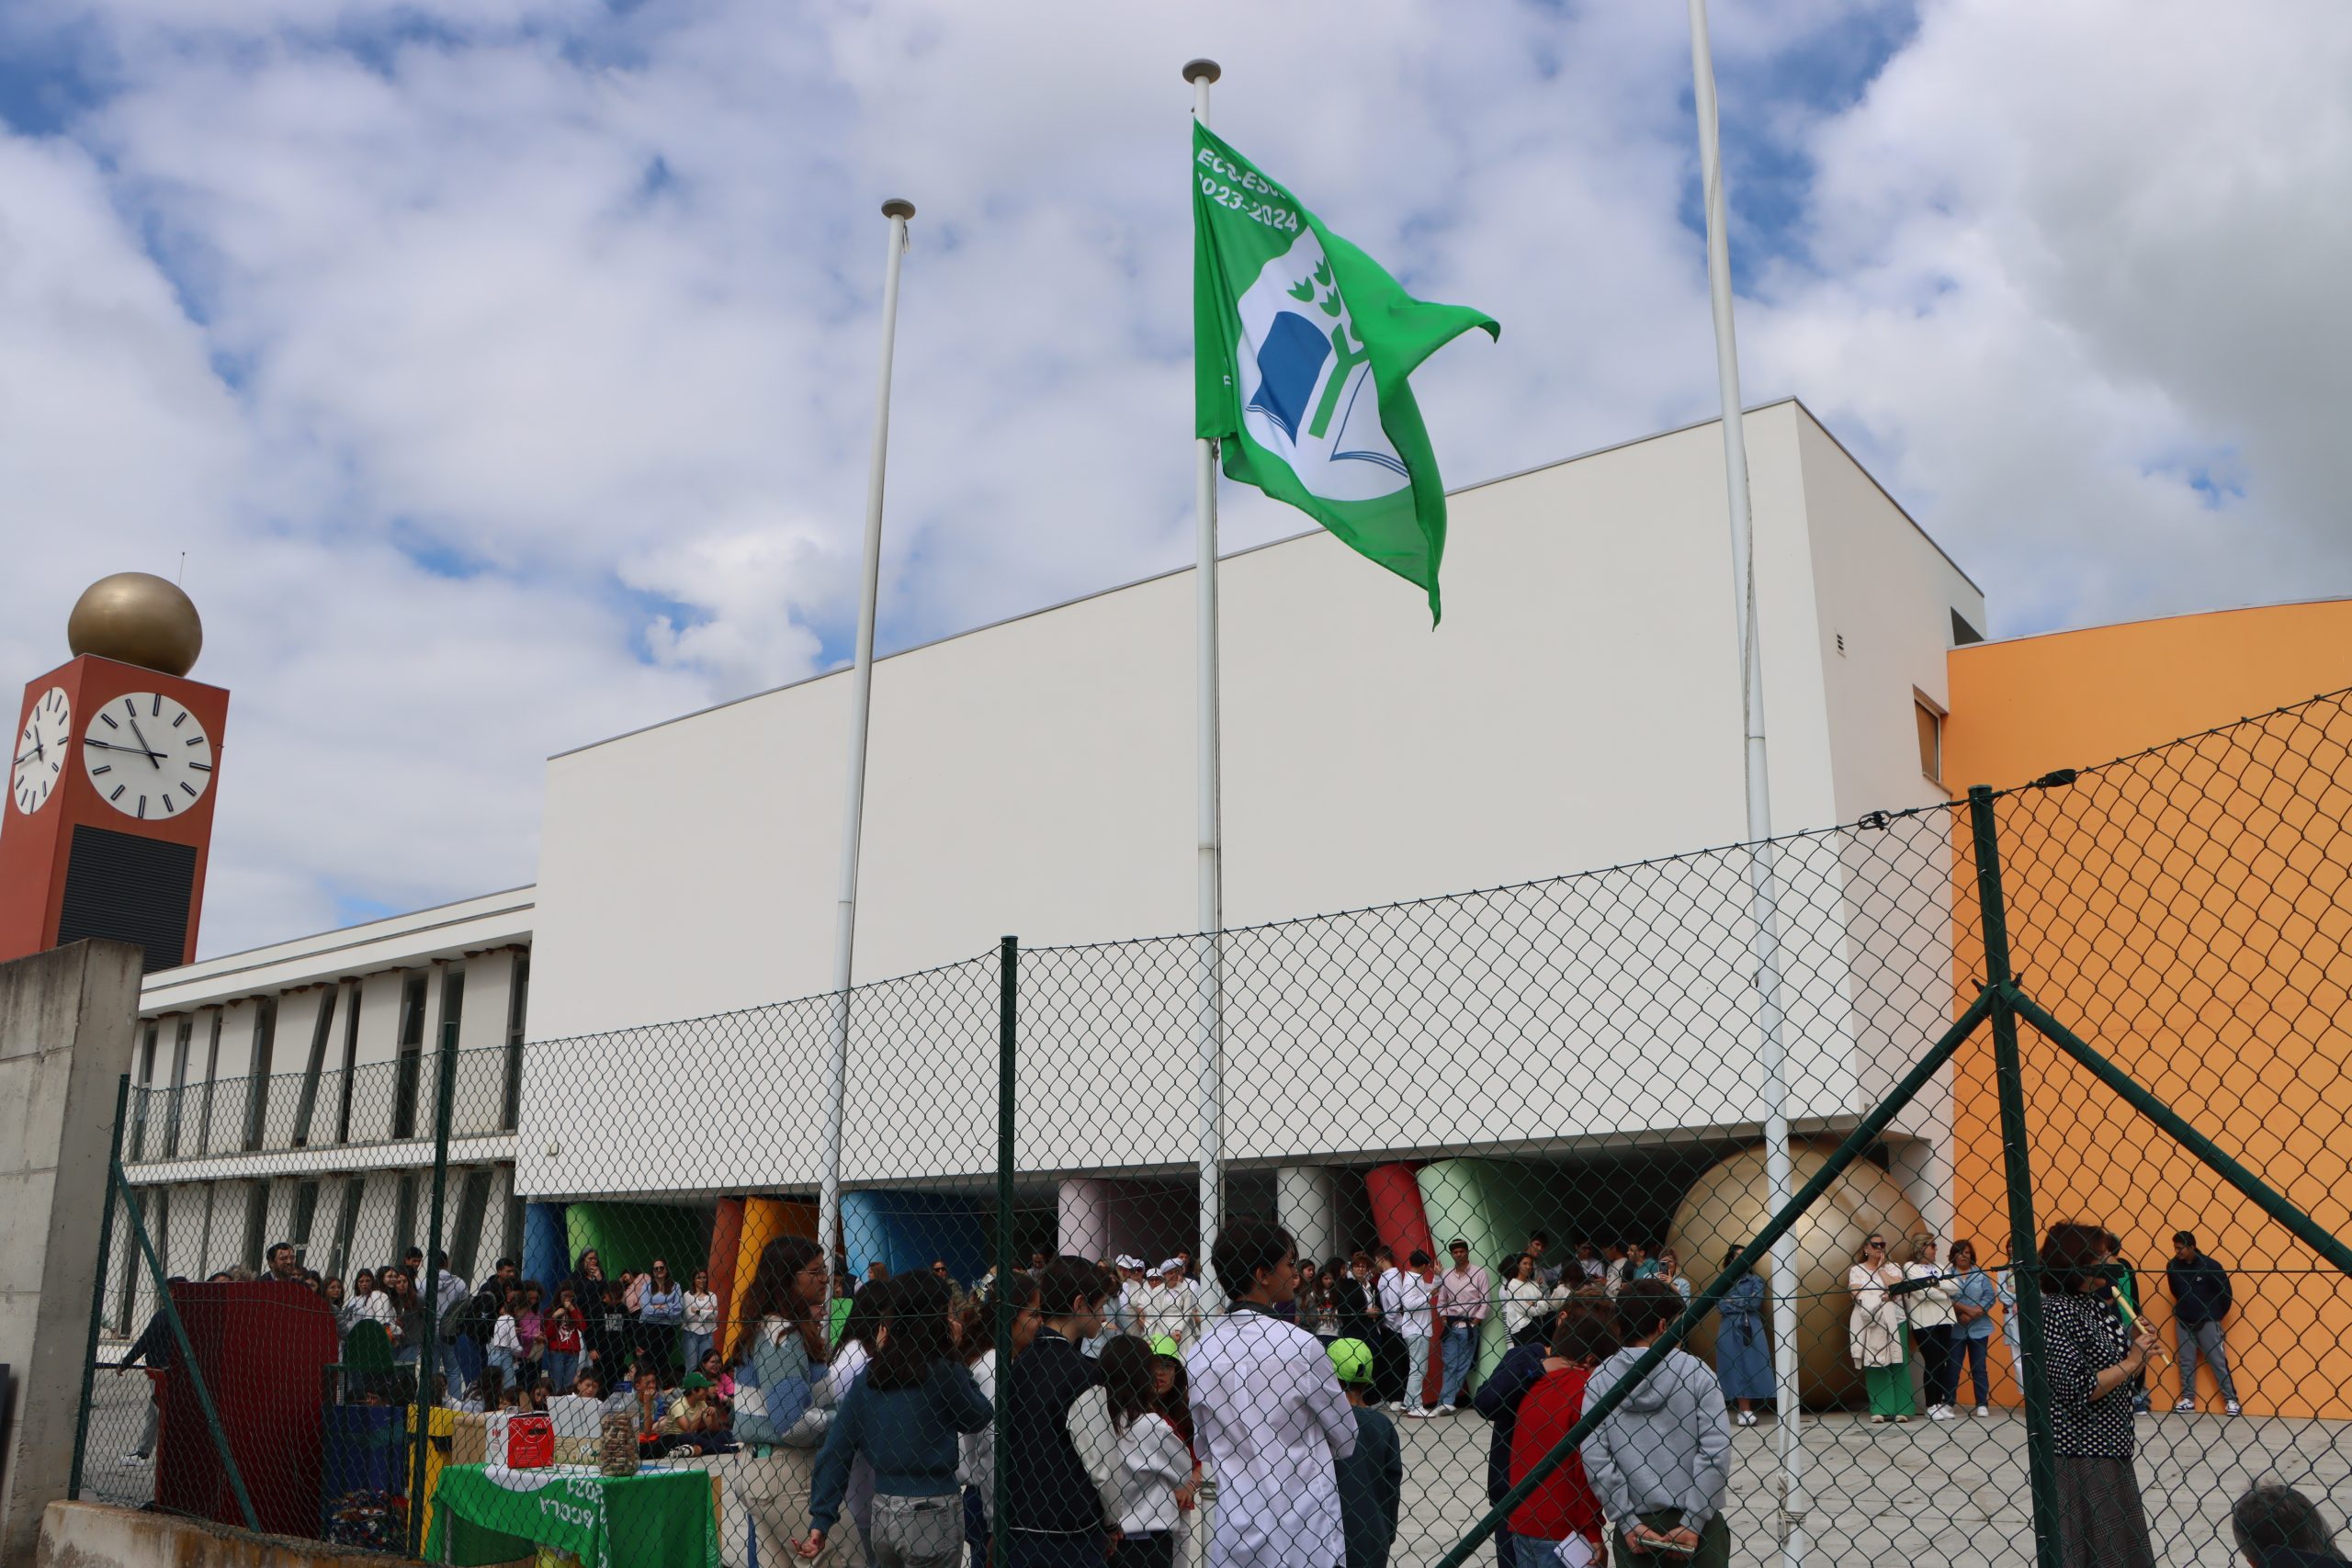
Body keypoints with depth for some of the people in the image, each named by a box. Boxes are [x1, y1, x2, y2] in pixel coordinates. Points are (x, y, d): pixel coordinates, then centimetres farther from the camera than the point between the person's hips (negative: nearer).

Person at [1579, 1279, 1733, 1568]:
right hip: (1698, 1528, -1)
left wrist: (1628, 1522, -4)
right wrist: (1692, 1522, -9)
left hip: (1635, 1526, 2)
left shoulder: (1600, 1381, -1)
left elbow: (1594, 1457, -7)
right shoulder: (1695, 1371, -5)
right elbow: (1716, 1450, -12)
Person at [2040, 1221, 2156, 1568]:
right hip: (2078, 1456, -9)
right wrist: (2130, 1362, -16)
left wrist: (2136, 1346, 0)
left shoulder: (2094, 1304, 8)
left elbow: (2112, 1375, 16)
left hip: (2110, 1449, 9)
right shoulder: (2056, 1311, -20)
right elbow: (2077, 1391, -24)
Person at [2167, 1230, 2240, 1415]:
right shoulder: (2173, 1266, -3)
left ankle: (2231, 1399, 5)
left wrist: (2218, 1315, 3)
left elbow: (2226, 1290, -3)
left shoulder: (2210, 1266, -15)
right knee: (2186, 1361, 7)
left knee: (2218, 1360, -2)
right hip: (2183, 1321, 4)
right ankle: (2188, 1399, 13)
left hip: (2207, 1321, -4)